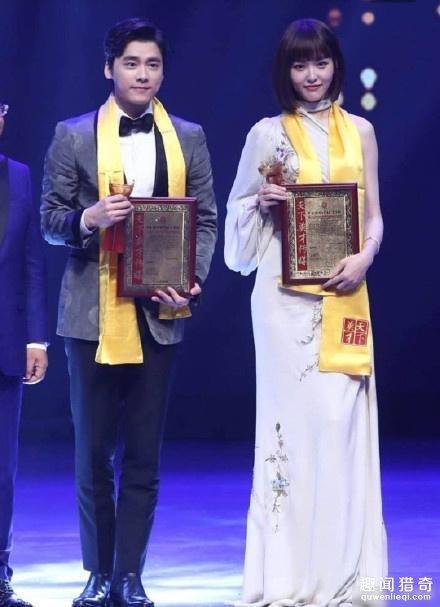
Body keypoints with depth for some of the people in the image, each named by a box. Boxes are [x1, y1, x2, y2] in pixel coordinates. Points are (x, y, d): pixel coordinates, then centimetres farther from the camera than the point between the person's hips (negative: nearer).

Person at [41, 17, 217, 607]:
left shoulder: (188, 137, 9)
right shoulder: (73, 136, 4)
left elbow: (206, 220, 8)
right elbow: (50, 220, 4)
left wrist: (192, 282, -8)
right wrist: (86, 219, -18)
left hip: (158, 311, 1)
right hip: (93, 312, -1)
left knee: (144, 455, 3)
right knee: (93, 452, 6)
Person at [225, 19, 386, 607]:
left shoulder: (359, 130, 11)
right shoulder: (267, 134, 5)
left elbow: (374, 215, 11)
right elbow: (241, 212, 11)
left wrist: (363, 258, -8)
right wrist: (265, 203, -10)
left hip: (344, 293, 2)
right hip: (286, 293, -2)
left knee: (342, 417, -3)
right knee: (294, 416, -4)